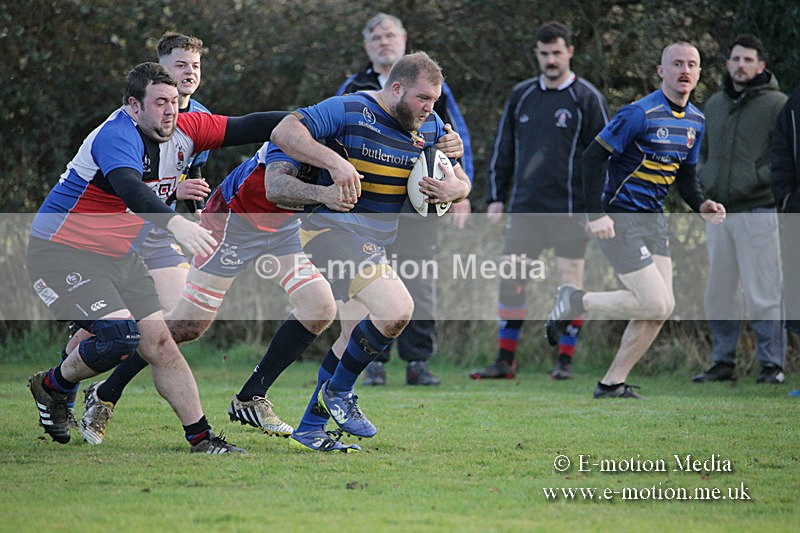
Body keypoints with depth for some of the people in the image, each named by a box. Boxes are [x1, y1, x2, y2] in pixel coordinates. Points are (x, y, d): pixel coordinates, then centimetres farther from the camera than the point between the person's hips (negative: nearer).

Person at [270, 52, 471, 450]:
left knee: (357, 338, 11)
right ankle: (338, 391, -5)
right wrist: (334, 161, -30)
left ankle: (310, 428, 22)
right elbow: (283, 133, -19)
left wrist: (454, 188, -11)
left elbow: (461, 180, 14)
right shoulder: (348, 111, -13)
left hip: (376, 244, 9)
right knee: (397, 309, -22)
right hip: (332, 227, -9)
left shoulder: (430, 127, 7)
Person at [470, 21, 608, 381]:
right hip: (524, 207, 4)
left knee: (570, 284, -2)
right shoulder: (521, 96, 11)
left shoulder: (587, 98, -2)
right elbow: (504, 149, 17)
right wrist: (495, 197, 11)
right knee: (511, 282, 1)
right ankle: (505, 361, 7)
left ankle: (565, 360, 6)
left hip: (569, 209, -4)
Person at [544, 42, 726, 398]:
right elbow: (591, 158, -16)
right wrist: (596, 215, -22)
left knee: (662, 308, 1)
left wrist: (701, 206, 0)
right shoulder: (640, 113, -16)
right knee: (655, 303, -15)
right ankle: (575, 302, 6)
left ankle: (612, 383, 12)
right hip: (620, 221, -8)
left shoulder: (695, 121, 10)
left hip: (653, 220, 8)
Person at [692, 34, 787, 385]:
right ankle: (723, 362, 17)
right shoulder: (714, 105, 15)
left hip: (757, 211, -6)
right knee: (719, 293, 9)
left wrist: (759, 179, -17)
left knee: (763, 293, -5)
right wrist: (704, 177, 10)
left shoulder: (776, 105, -4)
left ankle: (772, 364, 0)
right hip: (718, 211, 6)